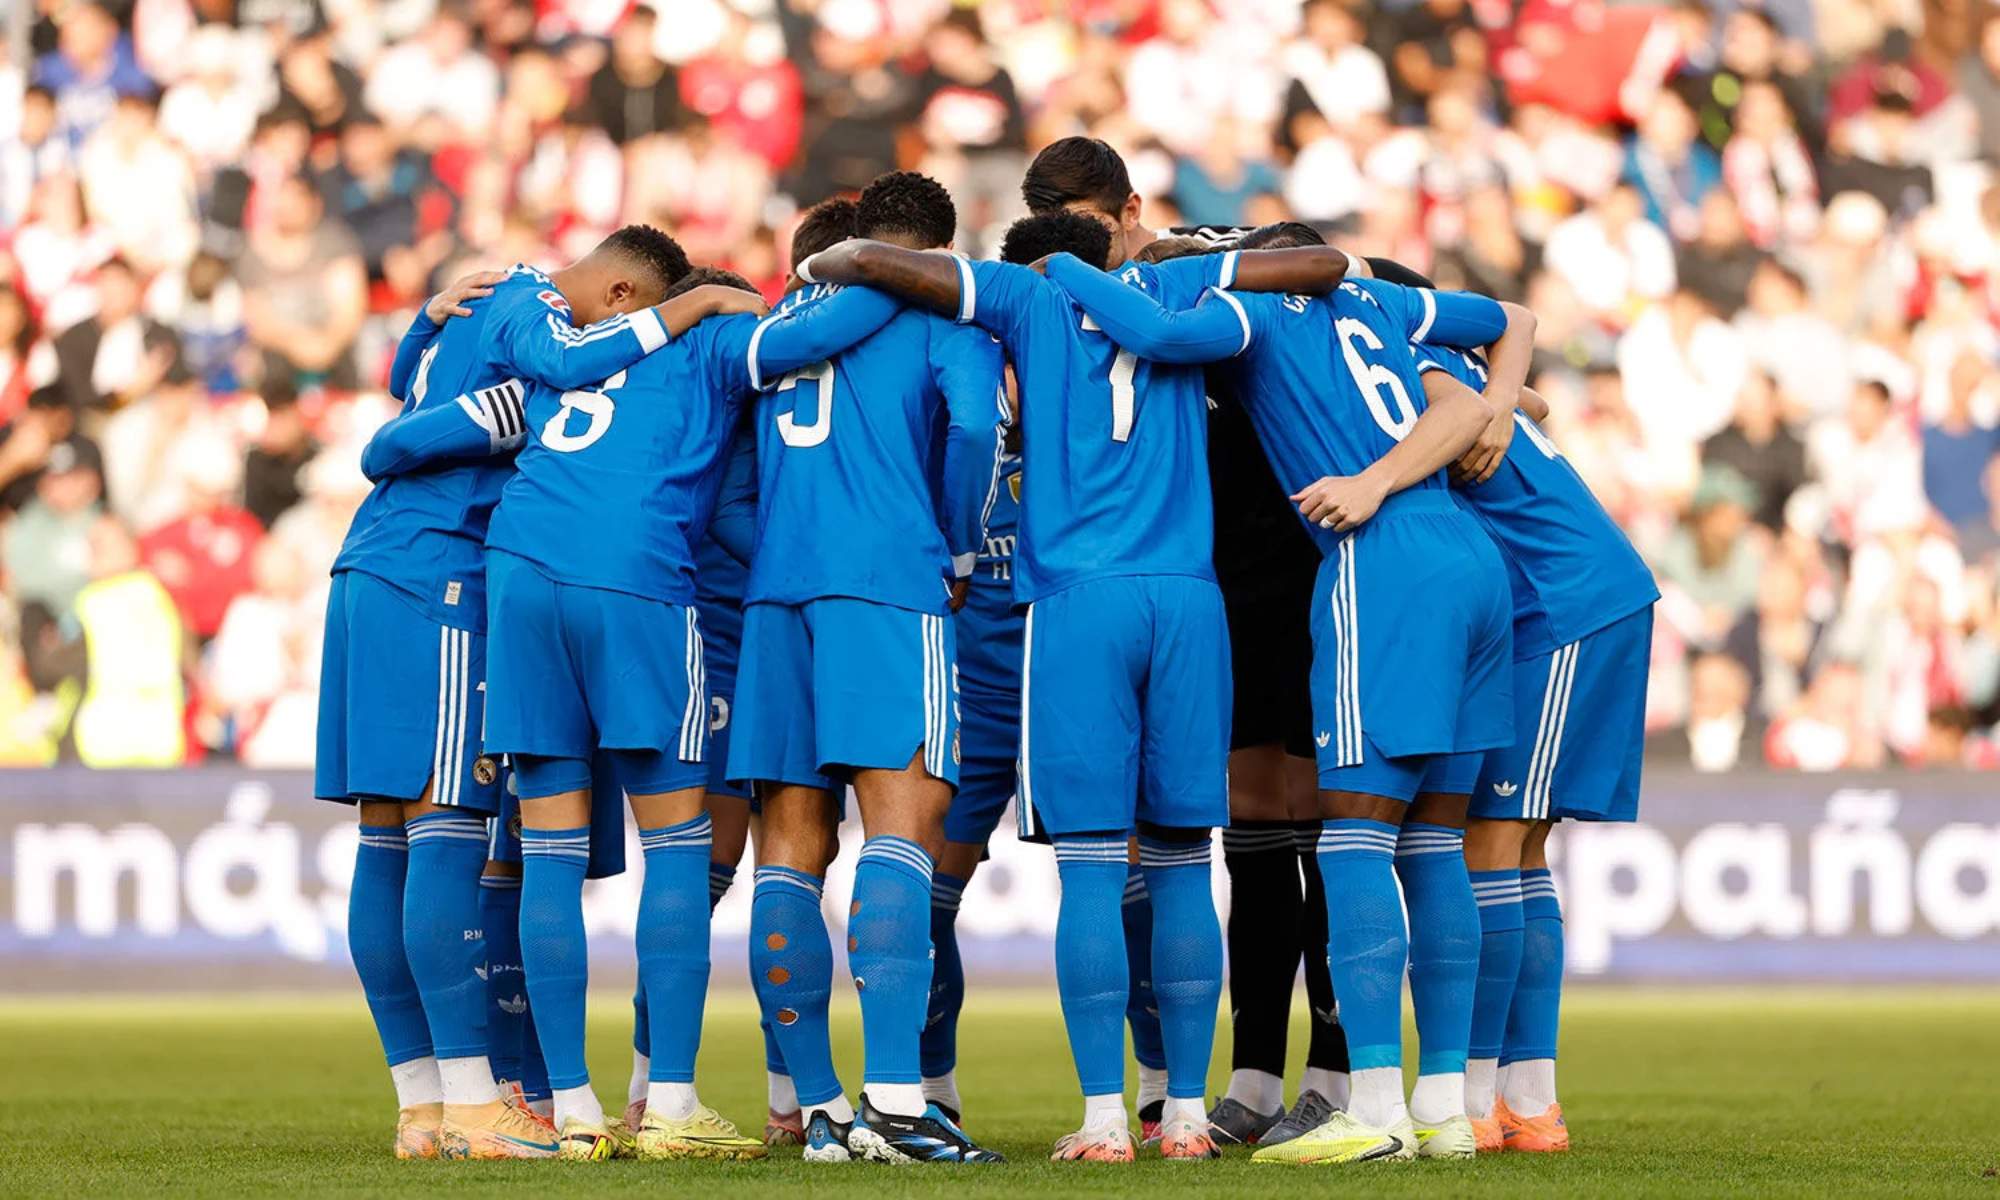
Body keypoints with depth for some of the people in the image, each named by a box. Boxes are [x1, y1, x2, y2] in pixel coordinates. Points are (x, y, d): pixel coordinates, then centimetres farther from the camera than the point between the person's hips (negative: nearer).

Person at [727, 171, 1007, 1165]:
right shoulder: (942, 306, 8)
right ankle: (893, 1102, -25)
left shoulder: (782, 316, 24)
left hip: (772, 587, 5)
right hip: (890, 580, -5)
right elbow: (973, 422, -7)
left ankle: (818, 1107, 4)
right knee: (902, 822, -13)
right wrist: (962, 555, 5)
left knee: (790, 847, 4)